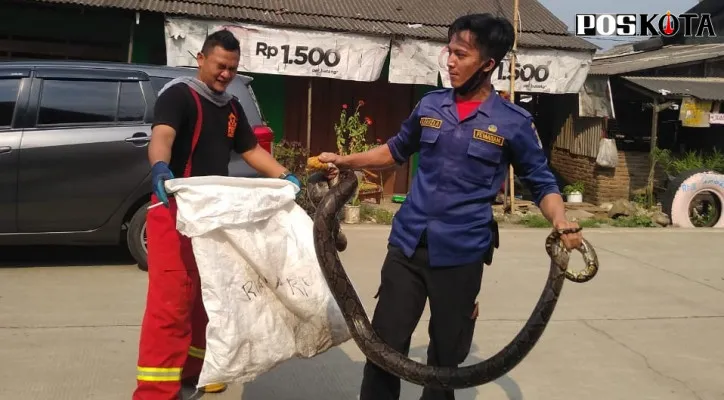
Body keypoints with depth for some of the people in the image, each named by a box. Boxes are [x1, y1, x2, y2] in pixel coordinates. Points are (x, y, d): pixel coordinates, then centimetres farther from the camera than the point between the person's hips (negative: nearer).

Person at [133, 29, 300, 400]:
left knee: (207, 294, 15)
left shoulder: (231, 107, 14)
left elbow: (251, 150, 18)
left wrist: (285, 177, 4)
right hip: (175, 209, -8)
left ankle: (193, 368, 30)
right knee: (171, 299, -12)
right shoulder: (178, 94, -11)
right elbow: (161, 135, -29)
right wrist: (160, 169, -50)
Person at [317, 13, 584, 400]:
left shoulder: (514, 122, -4)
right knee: (384, 345, 4)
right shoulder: (429, 105, 6)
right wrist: (348, 161, 14)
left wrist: (561, 222, -16)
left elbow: (542, 182, 2)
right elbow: (397, 150, 23)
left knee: (446, 355, 14)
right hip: (407, 244, 3)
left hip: (461, 253, -2)